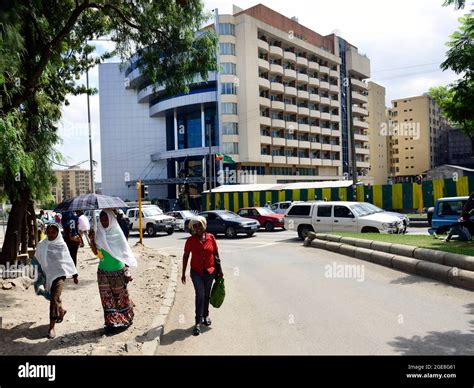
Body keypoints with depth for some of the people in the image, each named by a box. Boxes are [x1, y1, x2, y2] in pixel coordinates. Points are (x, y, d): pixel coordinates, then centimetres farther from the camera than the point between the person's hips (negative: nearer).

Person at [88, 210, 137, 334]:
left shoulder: (117, 233, -8)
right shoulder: (99, 234, 2)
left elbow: (125, 253, -4)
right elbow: (96, 252, -1)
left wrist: (126, 271, -6)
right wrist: (91, 240, -16)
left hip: (118, 270, -3)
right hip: (103, 271, 3)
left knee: (121, 297, 7)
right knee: (107, 299, 7)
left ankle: (125, 320, 25)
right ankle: (112, 323, 19)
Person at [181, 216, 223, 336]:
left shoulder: (211, 238, -3)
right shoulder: (190, 240, -5)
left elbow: (216, 255, 4)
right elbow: (185, 256, 2)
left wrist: (219, 270, 5)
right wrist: (183, 273, 2)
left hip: (210, 272, 2)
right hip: (196, 272, -2)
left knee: (207, 295, 15)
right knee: (200, 295, -11)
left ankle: (206, 315, 35)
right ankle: (198, 322, -6)